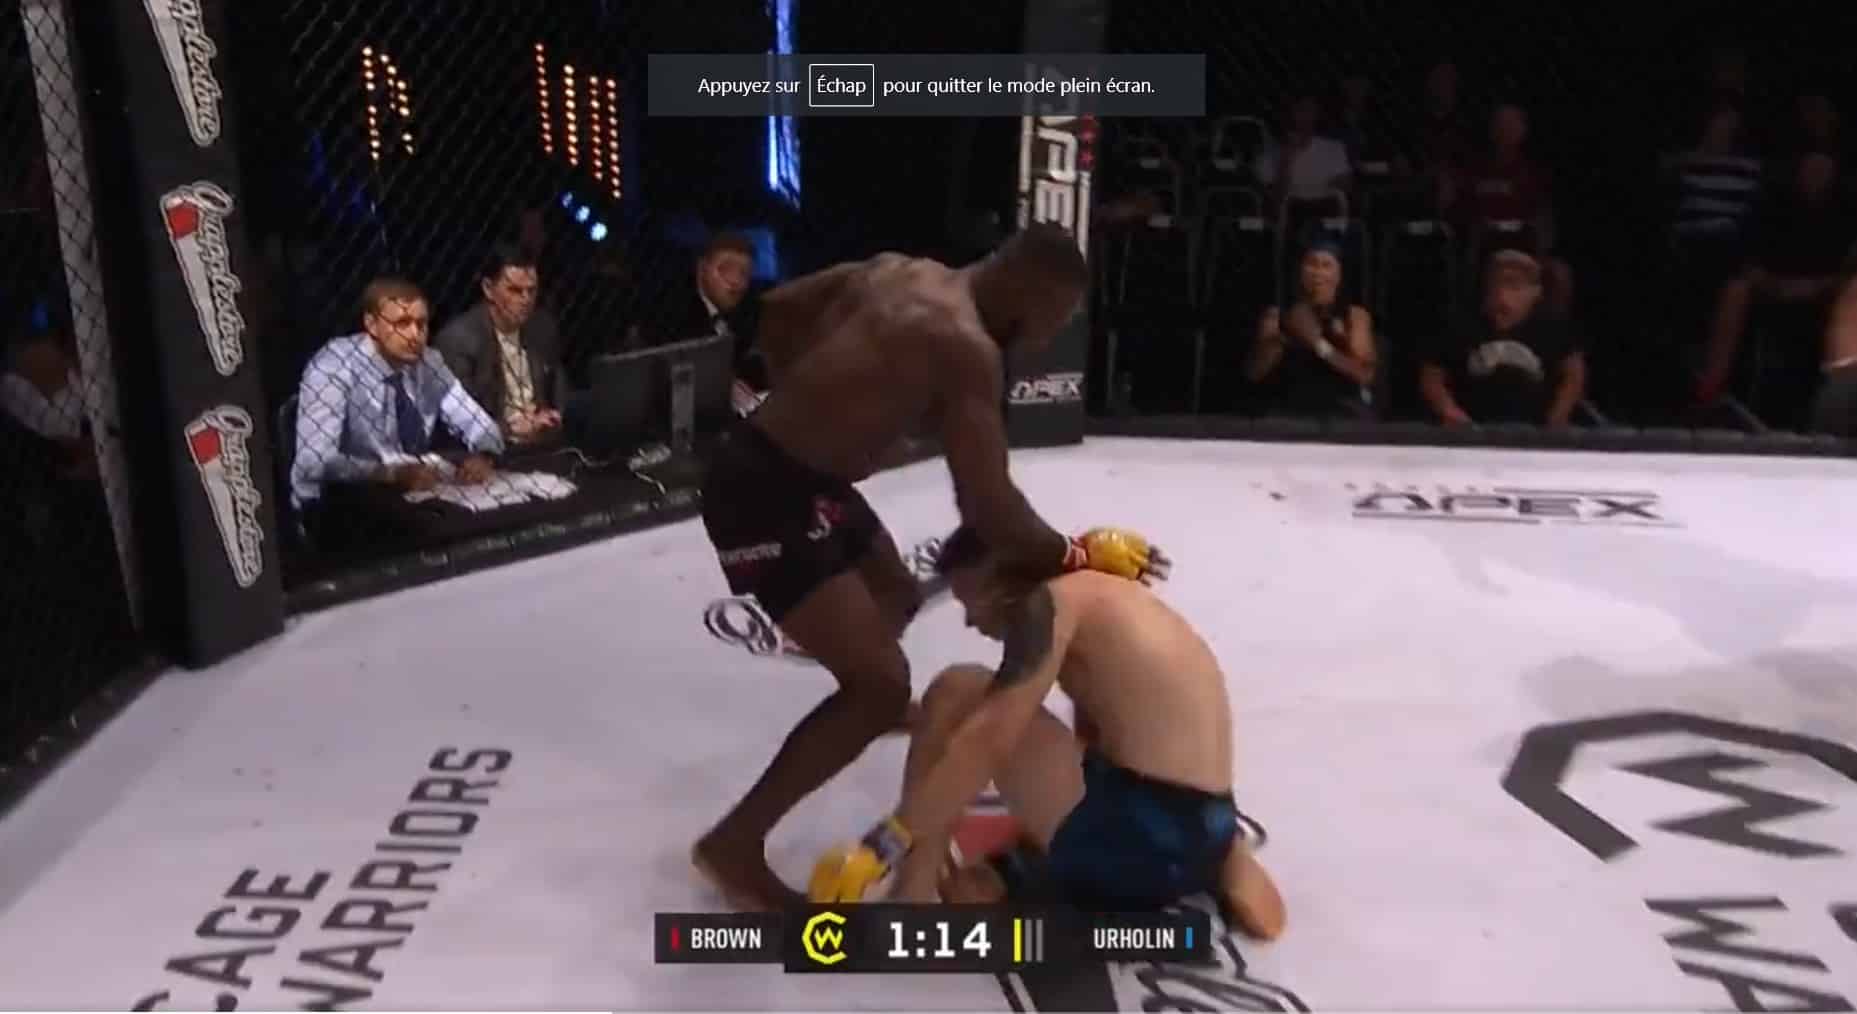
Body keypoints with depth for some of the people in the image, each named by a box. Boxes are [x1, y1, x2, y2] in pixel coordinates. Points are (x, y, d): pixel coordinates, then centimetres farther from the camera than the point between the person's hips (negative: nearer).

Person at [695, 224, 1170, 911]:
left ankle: (871, 706, 59)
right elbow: (989, 508, -23)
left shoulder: (898, 270, 6)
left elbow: (780, 308, 17)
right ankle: (734, 845, 2)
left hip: (783, 467, 10)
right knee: (881, 686, -8)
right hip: (767, 494, -10)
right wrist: (1080, 558, -9)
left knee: (897, 597, 28)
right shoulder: (967, 347, -19)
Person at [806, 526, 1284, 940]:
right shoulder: (1102, 601, 22)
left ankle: (911, 893, -5)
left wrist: (886, 843, -15)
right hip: (1198, 838, 9)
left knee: (958, 695, -3)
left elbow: (990, 740, -17)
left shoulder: (1053, 600, -4)